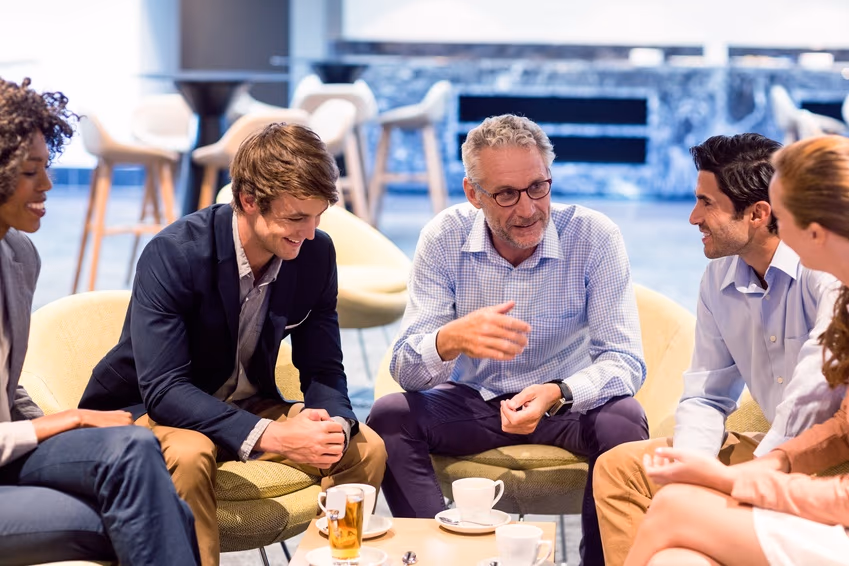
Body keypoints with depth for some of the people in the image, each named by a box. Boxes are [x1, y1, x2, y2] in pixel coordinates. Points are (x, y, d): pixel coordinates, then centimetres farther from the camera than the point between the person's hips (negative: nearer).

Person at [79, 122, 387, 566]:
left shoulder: (317, 254, -9)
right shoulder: (173, 254, -26)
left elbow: (323, 370, -2)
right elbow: (162, 389, -30)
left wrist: (333, 423, -26)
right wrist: (270, 436, -40)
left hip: (249, 408, 5)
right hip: (150, 410, -5)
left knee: (365, 448, -13)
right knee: (188, 456, -37)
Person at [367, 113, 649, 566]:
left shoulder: (594, 237, -17)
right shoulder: (445, 237, -13)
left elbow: (625, 360, -19)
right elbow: (405, 367, -17)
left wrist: (557, 394, -41)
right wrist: (451, 339, -42)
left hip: (568, 403, -1)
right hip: (472, 401, 1)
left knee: (623, 421, -32)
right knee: (389, 417, -24)